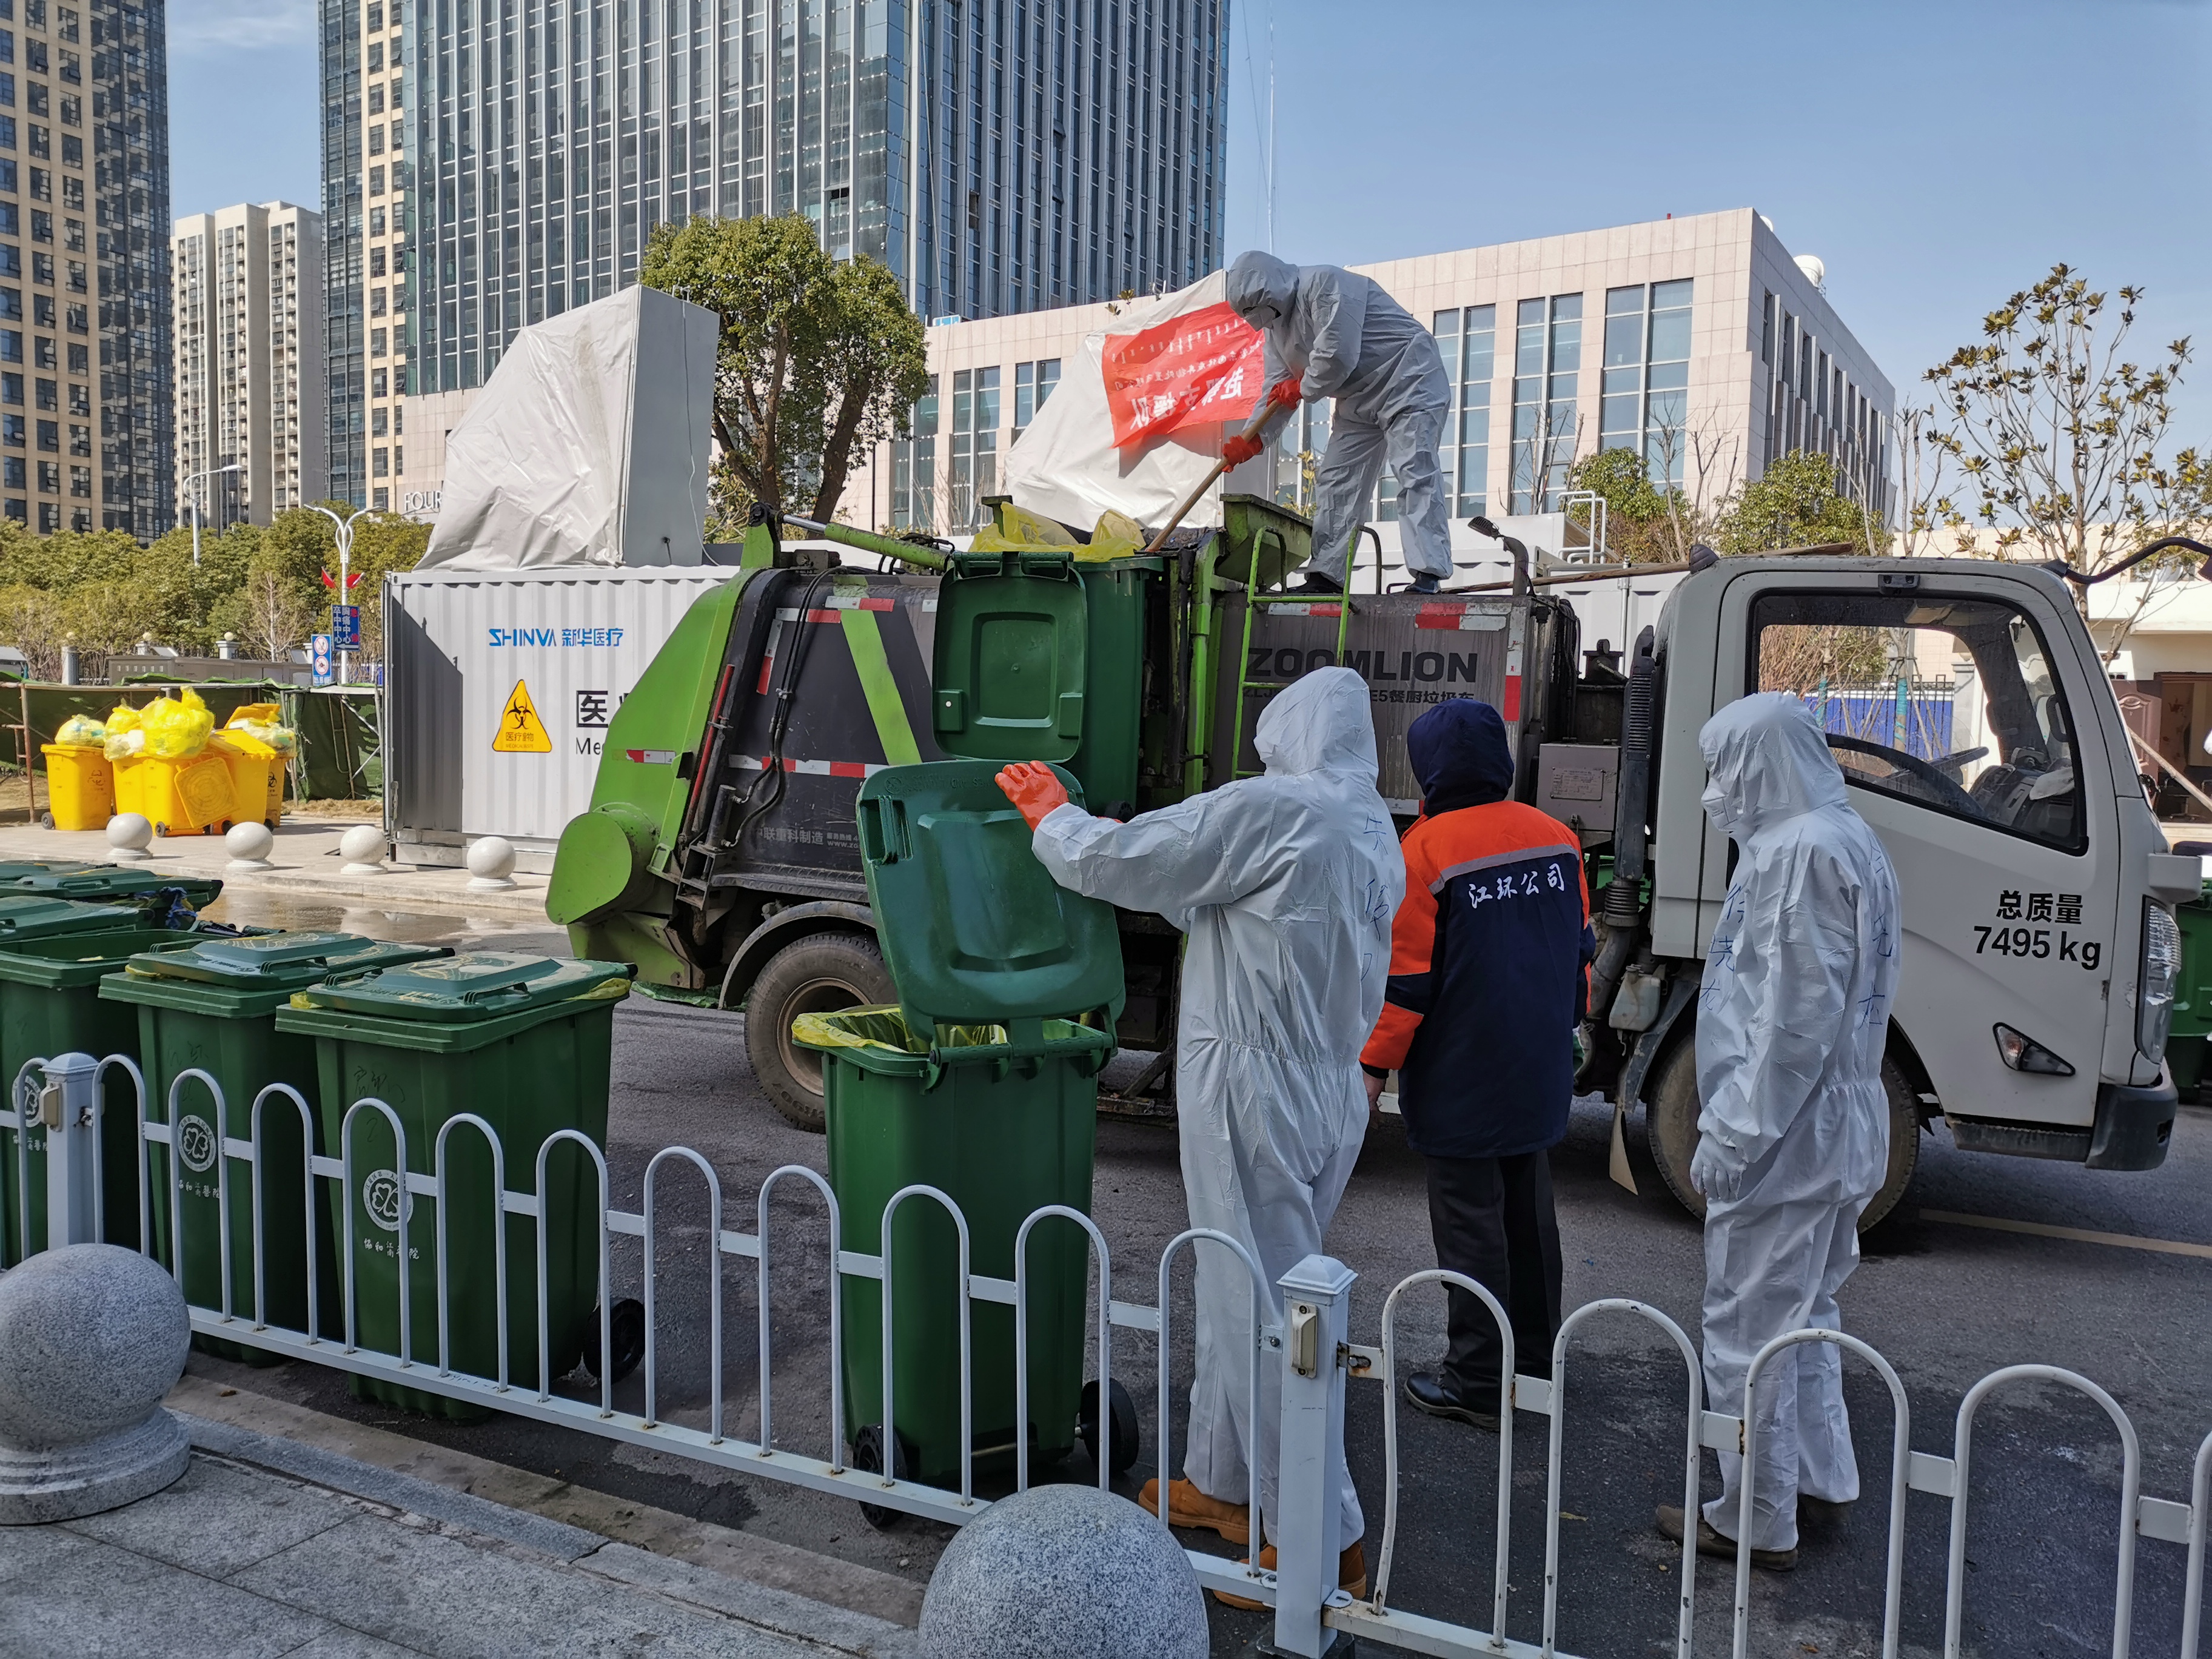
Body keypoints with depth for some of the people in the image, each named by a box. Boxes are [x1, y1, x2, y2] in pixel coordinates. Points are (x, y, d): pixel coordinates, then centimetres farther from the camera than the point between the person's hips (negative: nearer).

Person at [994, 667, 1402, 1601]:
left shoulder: (1269, 809, -16)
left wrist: (1049, 814, 8)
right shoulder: (1376, 834, 12)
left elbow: (1111, 863, -12)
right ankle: (1219, 1485, 34)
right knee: (1242, 1297, 20)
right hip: (1333, 1087, 9)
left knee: (1260, 1314, 0)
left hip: (1254, 1088, -9)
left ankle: (1326, 1545, 8)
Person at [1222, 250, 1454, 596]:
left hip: (1410, 385, -10)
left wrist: (1302, 389, -11)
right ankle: (1326, 577, 5)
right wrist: (1252, 440, -4)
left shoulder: (1325, 284, -21)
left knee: (1414, 472, -18)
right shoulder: (1275, 324, 9)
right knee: (1334, 481, 4)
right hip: (1359, 401, 10)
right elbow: (1276, 391, 8)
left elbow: (1337, 356, -28)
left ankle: (1427, 577, -24)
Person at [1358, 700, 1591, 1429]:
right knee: (1529, 1213, 18)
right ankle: (1533, 1363, 31)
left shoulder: (1425, 849, -16)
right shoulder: (1555, 837, 3)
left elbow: (1404, 977, -16)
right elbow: (1579, 951, 13)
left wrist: (1374, 1066, -7)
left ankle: (1478, 1383, 9)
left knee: (1470, 1223, 2)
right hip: (1540, 1071, 7)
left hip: (1460, 1081, -7)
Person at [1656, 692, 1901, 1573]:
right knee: (1804, 1311, 23)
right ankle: (1818, 1477, 37)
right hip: (1835, 1131, 10)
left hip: (1782, 1137, -10)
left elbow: (1794, 1015, -24)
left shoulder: (1798, 852, -20)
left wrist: (1731, 1135, -19)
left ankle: (1755, 1522, 14)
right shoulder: (1851, 839, 12)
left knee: (1748, 1328, 2)